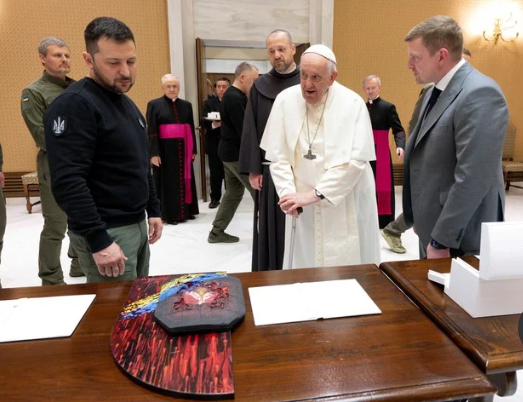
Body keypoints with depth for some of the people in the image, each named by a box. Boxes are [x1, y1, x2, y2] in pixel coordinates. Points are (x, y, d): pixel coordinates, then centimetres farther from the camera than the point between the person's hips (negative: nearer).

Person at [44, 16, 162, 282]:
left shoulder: (127, 103, 12)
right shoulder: (74, 105, -16)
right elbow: (67, 183, -23)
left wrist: (153, 210, 16)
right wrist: (99, 241, -24)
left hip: (137, 225, 9)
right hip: (106, 232, -8)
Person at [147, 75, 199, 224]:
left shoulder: (186, 105, 10)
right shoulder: (154, 105, -1)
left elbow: (191, 129, 12)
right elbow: (151, 132, -6)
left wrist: (193, 150, 7)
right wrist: (154, 153, -14)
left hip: (183, 149, 4)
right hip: (165, 150, -4)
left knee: (184, 179, 10)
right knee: (168, 181, 2)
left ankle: (186, 211, 20)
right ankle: (169, 214, 10)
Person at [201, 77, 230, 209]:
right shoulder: (209, 103, 6)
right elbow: (203, 123, -3)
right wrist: (213, 124, -21)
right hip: (214, 143, 1)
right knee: (215, 173, 6)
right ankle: (215, 198, 17)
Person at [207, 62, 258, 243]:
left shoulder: (232, 95, 13)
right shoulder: (235, 98, -19)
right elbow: (244, 131, -22)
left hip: (230, 151, 10)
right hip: (237, 154, -10)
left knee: (233, 193, 16)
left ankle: (217, 232, 23)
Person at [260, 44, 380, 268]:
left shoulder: (352, 103, -10)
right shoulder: (285, 100, -3)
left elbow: (355, 160, -15)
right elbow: (278, 156, -3)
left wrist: (314, 194, -19)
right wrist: (288, 192, -16)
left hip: (346, 206, -1)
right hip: (302, 204, 2)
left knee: (346, 268, 7)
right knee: (304, 269, 10)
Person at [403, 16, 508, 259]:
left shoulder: (479, 94, -20)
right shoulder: (437, 90, 9)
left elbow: (472, 180, -24)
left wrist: (442, 240, -20)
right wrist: (421, 220, 15)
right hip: (434, 228, 8)